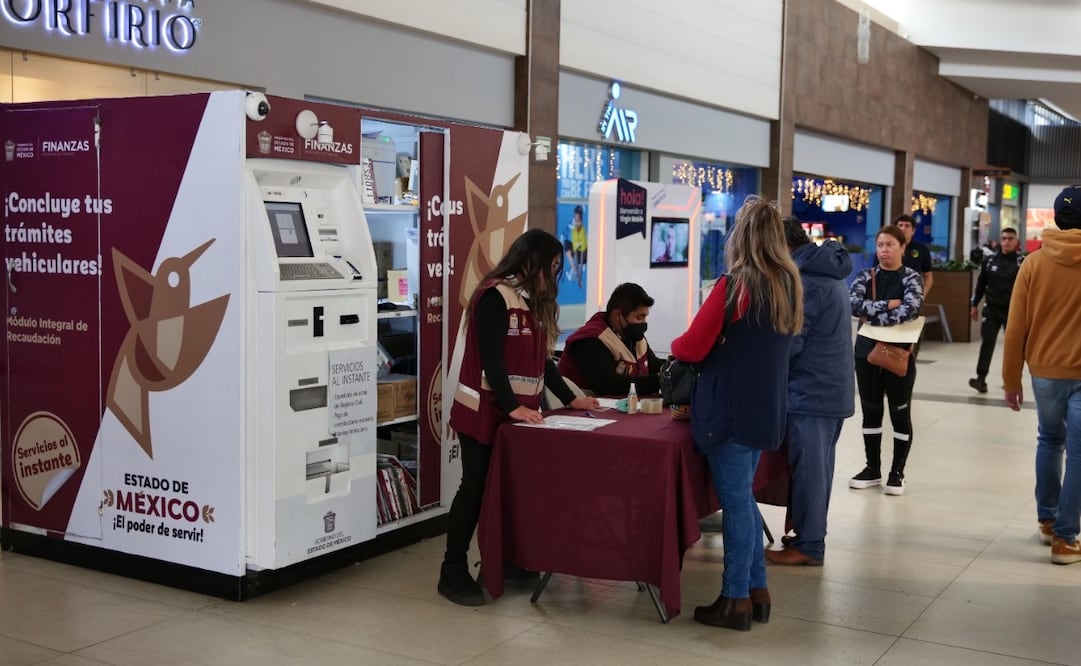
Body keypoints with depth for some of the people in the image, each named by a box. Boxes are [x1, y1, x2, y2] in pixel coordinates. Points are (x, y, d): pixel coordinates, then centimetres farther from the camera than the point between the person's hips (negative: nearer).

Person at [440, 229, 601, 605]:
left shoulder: (533, 301, 14)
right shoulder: (495, 296, -13)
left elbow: (541, 359, 18)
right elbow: (490, 357, -19)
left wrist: (570, 399, 14)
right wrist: (511, 406, -24)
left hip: (518, 413, 8)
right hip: (484, 411, -8)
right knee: (477, 487, -4)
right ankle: (453, 572, 4)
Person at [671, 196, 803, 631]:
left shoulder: (734, 286, -16)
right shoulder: (789, 285, 7)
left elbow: (691, 349, -12)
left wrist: (674, 346, 9)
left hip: (731, 408, -7)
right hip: (765, 408, 7)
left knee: (735, 502, -1)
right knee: (743, 498, 17)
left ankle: (736, 600, 7)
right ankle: (757, 591, 22)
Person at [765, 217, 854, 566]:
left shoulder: (804, 280, -18)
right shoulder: (829, 273, 14)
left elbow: (789, 342, -20)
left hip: (811, 390, -10)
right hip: (834, 387, 10)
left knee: (808, 468, -2)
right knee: (818, 466, 16)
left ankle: (808, 546, 6)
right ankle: (810, 534, 26)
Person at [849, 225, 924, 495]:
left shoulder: (911, 278, -2)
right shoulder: (865, 276, 5)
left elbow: (911, 310, -20)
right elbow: (853, 304, -12)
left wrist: (874, 318, -19)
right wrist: (887, 305, -17)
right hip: (867, 351, 3)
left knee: (900, 413, 5)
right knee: (871, 411, 11)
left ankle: (897, 473, 14)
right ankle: (873, 469, 23)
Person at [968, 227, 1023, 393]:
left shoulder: (1022, 263, -5)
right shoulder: (990, 260, 4)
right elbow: (981, 284, 11)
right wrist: (975, 304, 11)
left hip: (1013, 311, -2)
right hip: (992, 310, 2)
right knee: (987, 343, -6)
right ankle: (981, 379, -9)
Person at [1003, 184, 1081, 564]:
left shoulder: (1034, 262, -3)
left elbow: (1015, 328, -2)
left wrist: (1011, 379, 6)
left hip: (1045, 370, 3)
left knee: (1049, 441, 22)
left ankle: (1046, 520, 27)